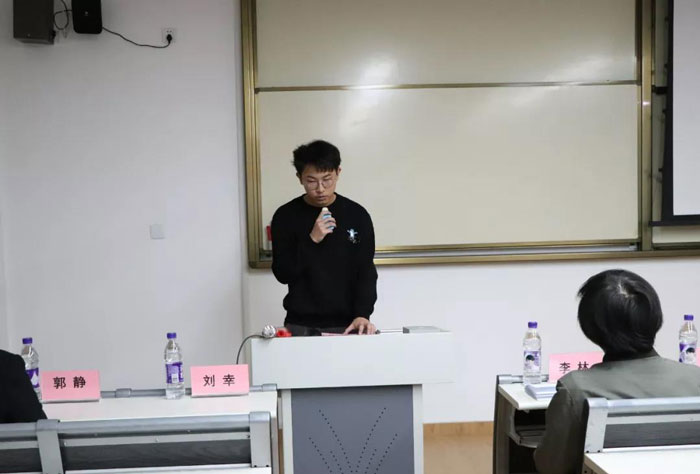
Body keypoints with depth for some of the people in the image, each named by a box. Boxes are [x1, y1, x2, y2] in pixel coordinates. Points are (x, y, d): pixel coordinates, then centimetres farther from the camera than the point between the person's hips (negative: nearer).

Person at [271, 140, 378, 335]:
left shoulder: (357, 215, -2)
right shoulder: (286, 216, -3)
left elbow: (366, 272, -4)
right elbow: (282, 274, -7)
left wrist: (362, 314, -19)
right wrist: (311, 240, -19)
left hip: (346, 325, 1)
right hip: (300, 325, 0)